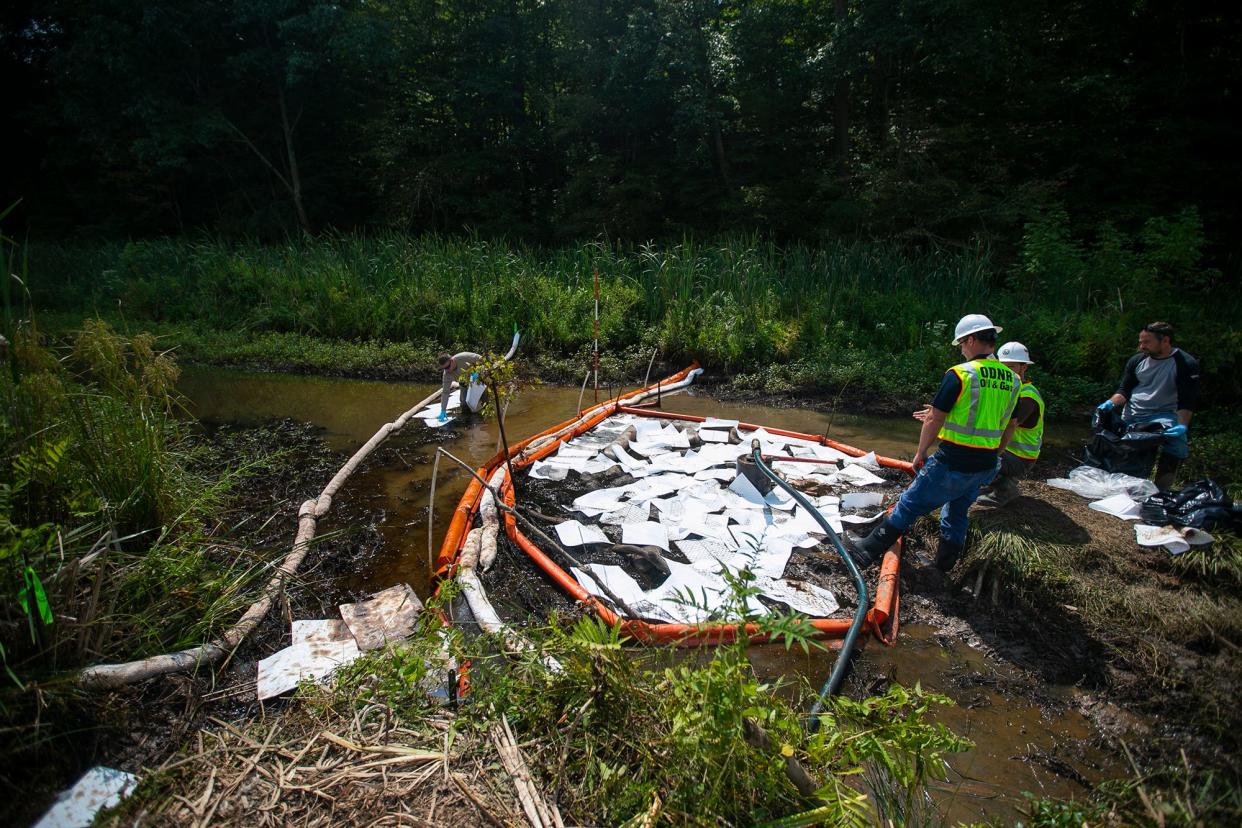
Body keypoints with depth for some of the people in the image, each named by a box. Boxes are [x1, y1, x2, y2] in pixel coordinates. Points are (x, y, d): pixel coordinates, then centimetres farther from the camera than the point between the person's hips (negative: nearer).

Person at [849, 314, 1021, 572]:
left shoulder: (960, 374, -16)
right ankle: (944, 565, 34)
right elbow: (1009, 427, 15)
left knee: (909, 506, 5)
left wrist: (920, 453, -2)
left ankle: (869, 550, 14)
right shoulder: (1012, 380, 4)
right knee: (957, 513, 23)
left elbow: (934, 419, -14)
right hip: (985, 467, 6)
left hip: (952, 463, -6)